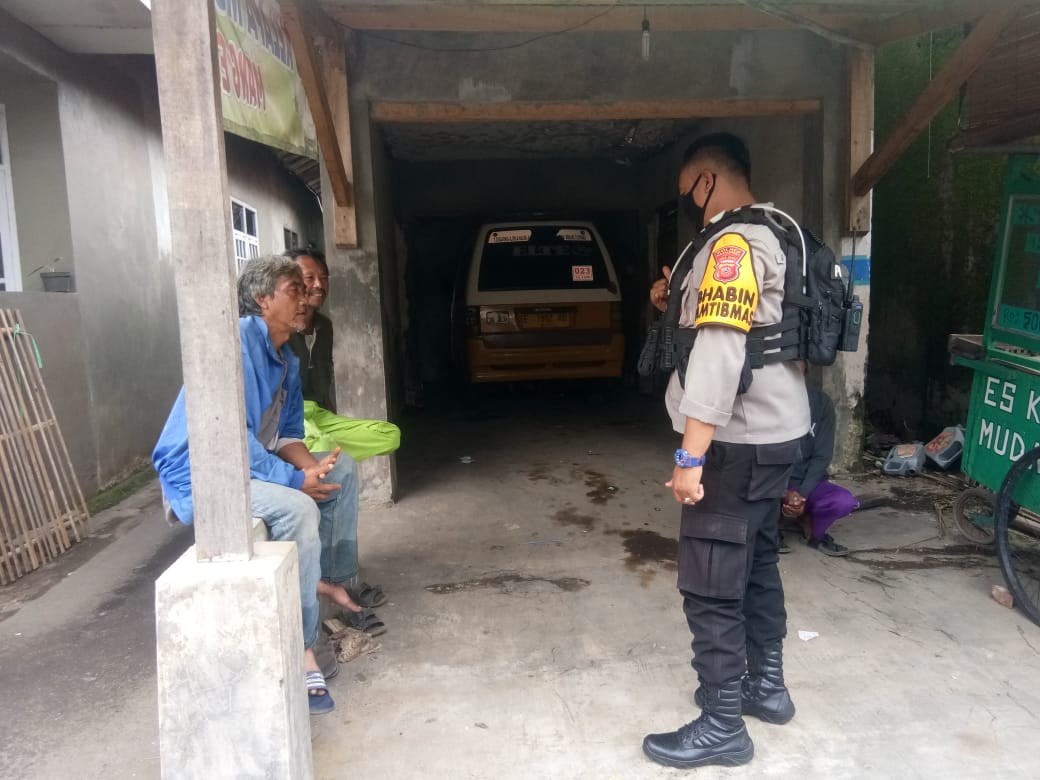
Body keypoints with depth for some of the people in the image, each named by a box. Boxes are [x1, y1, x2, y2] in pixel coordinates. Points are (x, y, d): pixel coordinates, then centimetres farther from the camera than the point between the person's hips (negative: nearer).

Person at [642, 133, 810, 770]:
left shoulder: (733, 243, -17)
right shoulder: (769, 238, 15)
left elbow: (720, 353, -26)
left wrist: (691, 455, -26)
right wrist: (683, 305, 10)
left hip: (739, 445, -10)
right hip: (776, 435, 10)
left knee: (711, 588, -2)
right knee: (757, 565, 20)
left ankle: (722, 727, 10)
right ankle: (766, 686, 34)